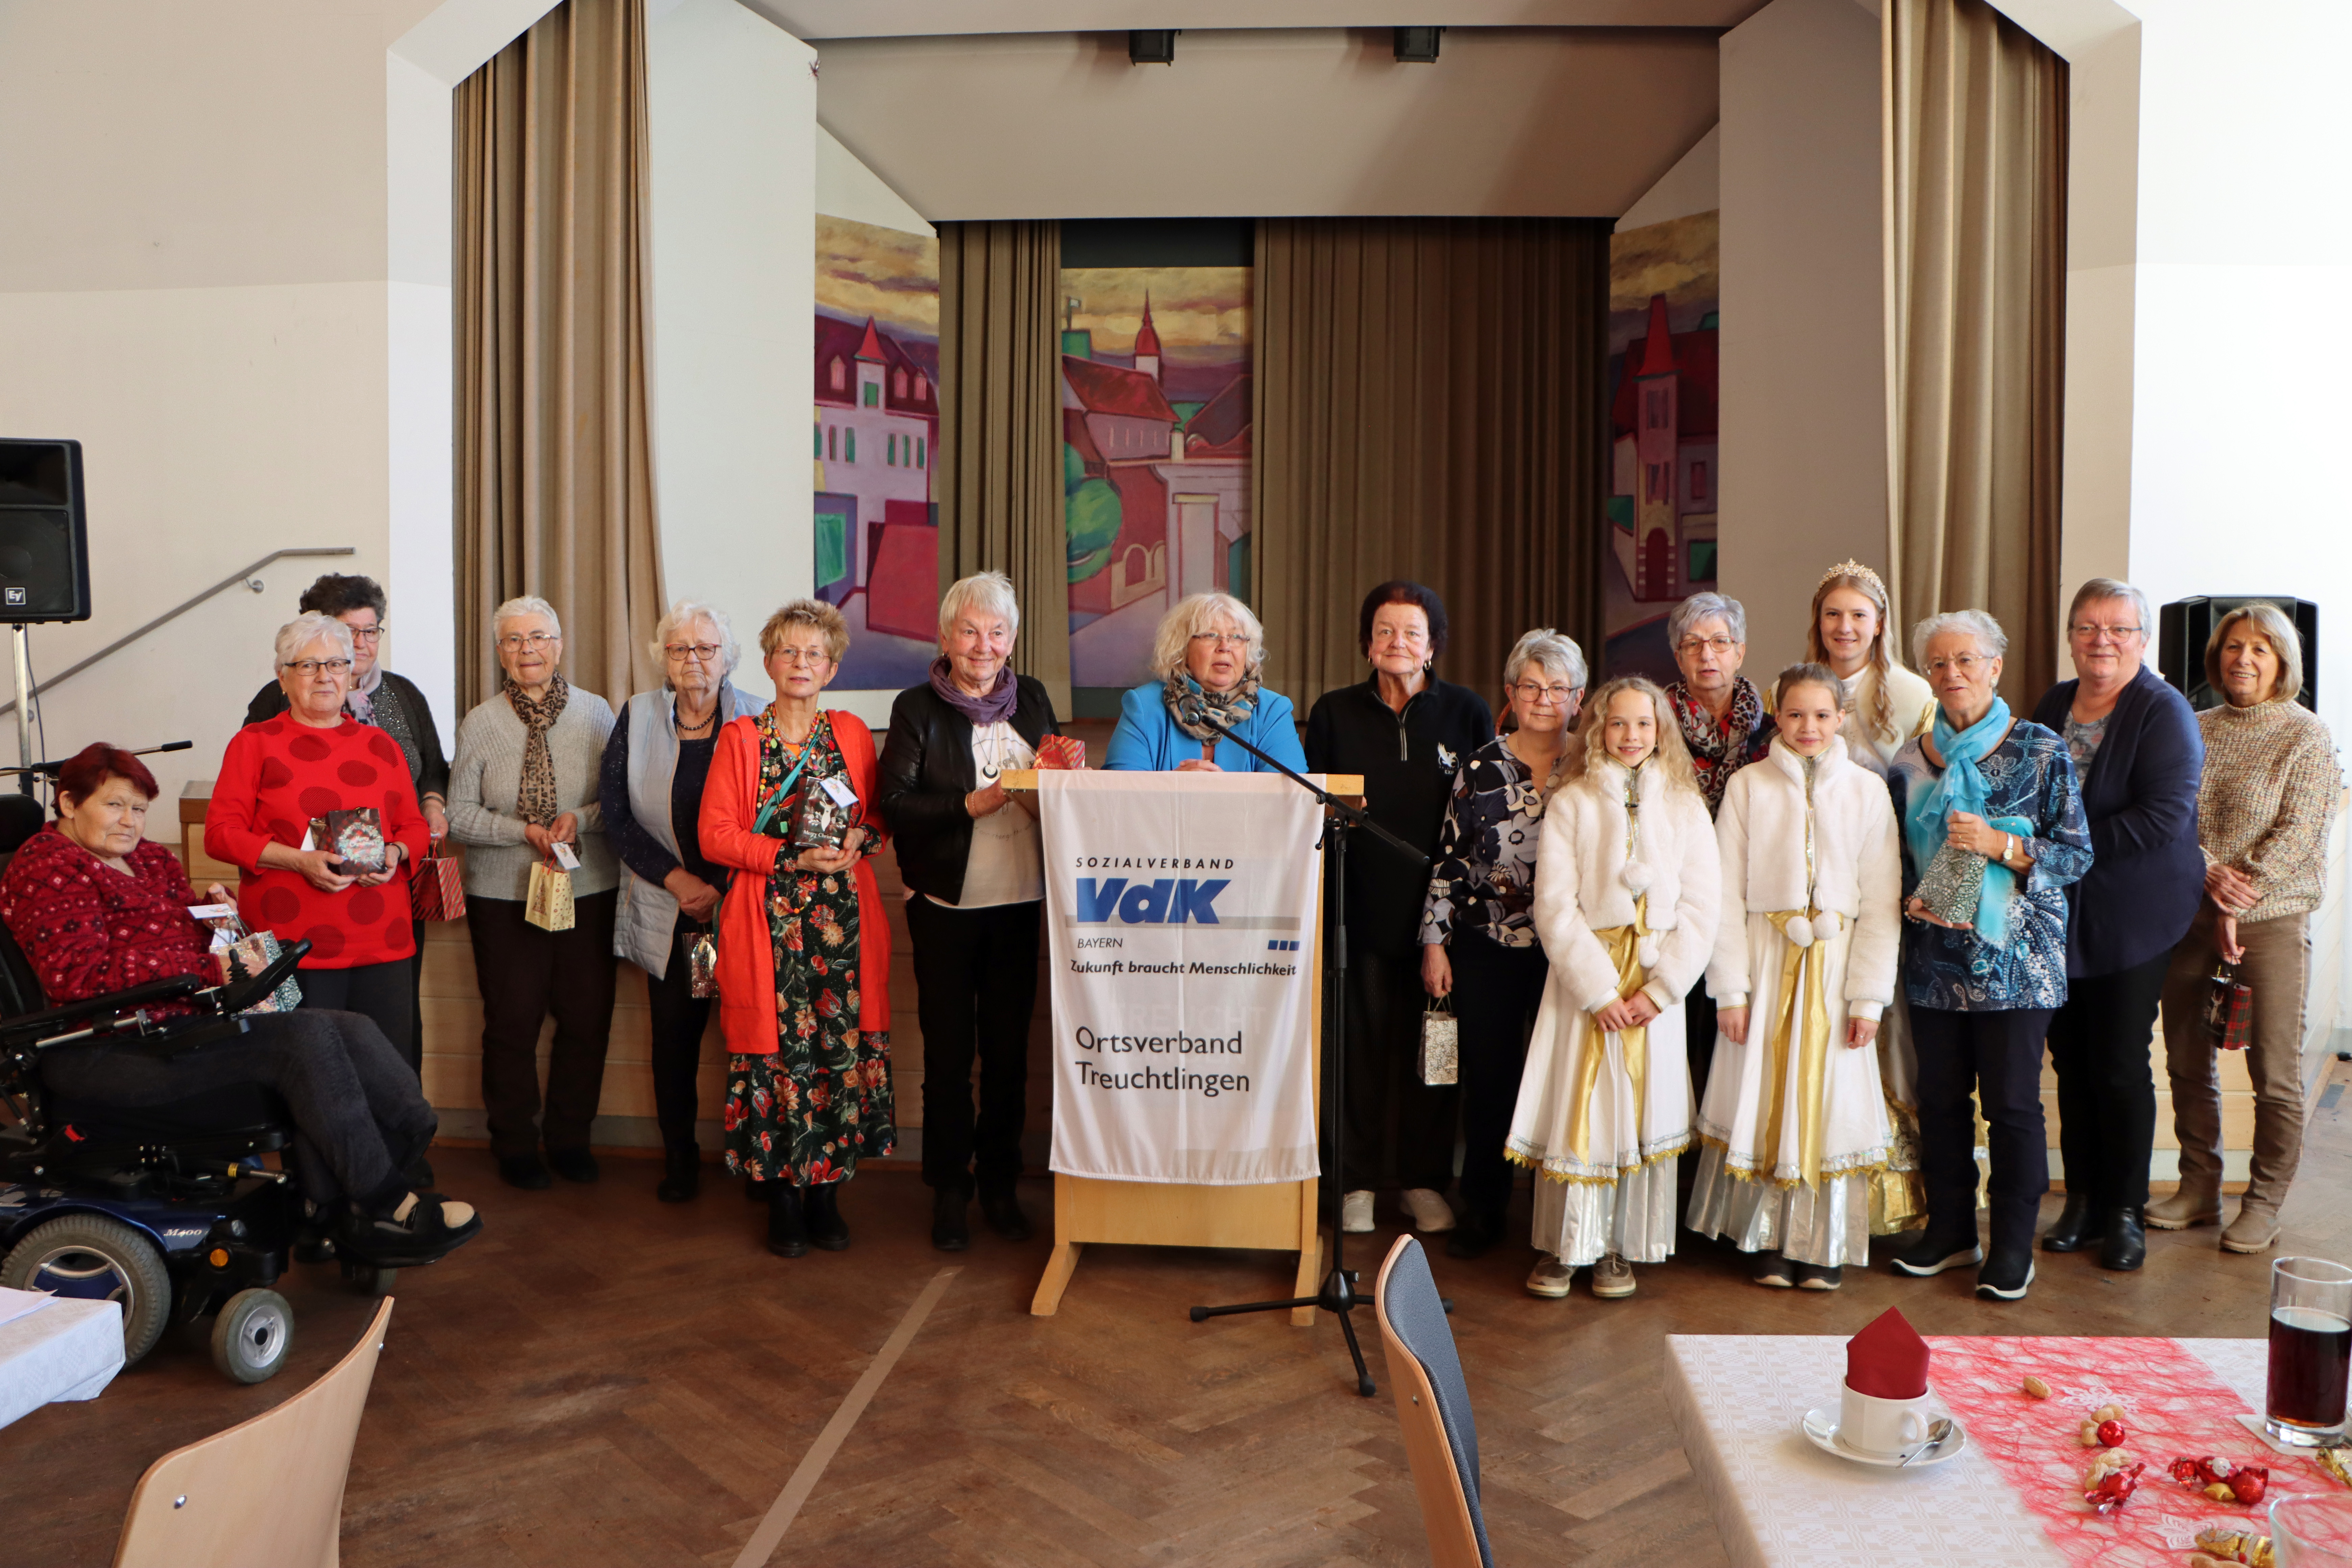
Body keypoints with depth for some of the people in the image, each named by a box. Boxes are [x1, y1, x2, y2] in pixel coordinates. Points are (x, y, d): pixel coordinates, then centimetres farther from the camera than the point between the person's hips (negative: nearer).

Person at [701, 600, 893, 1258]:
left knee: (843, 1046, 0)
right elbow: (715, 835, -2)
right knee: (777, 1050, -3)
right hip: (770, 920, -2)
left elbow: (881, 817, 19)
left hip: (844, 916, 2)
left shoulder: (852, 733, 12)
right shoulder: (740, 738, 4)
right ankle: (784, 1198, 10)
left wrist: (860, 839, -5)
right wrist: (795, 858, -12)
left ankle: (827, 1191, 13)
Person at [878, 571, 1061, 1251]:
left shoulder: (1032, 700, 10)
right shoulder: (917, 708, -1)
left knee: (1009, 1048, 9)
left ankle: (1000, 1183, 22)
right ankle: (949, 1190, 18)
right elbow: (896, 805, -9)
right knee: (948, 1051, 5)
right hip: (947, 906, -3)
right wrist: (973, 805, -20)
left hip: (1019, 901, 3)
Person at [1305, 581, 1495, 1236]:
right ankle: (1357, 1182, 15)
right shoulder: (1335, 712, 7)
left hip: (1438, 904, 0)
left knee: (1430, 1042, 6)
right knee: (1361, 1040, 3)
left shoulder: (1467, 712, 5)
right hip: (1360, 904, 0)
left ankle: (1426, 1181, 20)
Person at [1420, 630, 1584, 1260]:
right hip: (1487, 950, 0)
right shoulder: (1480, 770, 2)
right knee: (1488, 1077, 5)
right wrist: (1434, 942, 0)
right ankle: (1482, 1208, 19)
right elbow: (1448, 860, 4)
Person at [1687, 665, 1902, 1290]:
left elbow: (1881, 900, 0)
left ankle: (1823, 1242, 18)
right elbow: (1727, 893, -1)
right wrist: (1729, 987, -7)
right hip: (1766, 957, 0)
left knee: (1832, 1094, 4)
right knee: (1763, 1092, 3)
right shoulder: (1748, 785, 0)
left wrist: (1869, 995, -5)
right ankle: (1768, 1239, 16)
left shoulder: (1867, 789, 1)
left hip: (1837, 962, 0)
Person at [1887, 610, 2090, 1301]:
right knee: (1940, 1099, 10)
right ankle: (1950, 1230, 25)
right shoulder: (1910, 761, 7)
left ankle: (2013, 1245, 15)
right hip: (1934, 959, 3)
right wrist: (1911, 900, -6)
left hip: (2015, 959, -3)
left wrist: (1999, 845, -17)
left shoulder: (2040, 751, -2)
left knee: (2012, 1102, 1)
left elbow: (2078, 853, -4)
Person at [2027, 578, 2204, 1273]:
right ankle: (2082, 1200, 22)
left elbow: (2164, 815, -20)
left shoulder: (2165, 712, -10)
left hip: (2133, 916, -5)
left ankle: (2125, 1210, 16)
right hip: (2060, 915, 5)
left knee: (2121, 1067, 0)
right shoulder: (2054, 704, 9)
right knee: (2071, 1059, 10)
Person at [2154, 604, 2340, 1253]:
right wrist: (2208, 873, -14)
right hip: (2189, 916, 4)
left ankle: (2264, 1202, 15)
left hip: (2271, 921, -4)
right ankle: (2198, 1187, 23)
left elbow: (2298, 834, -9)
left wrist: (2237, 905, -14)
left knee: (2275, 1074, 1)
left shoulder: (2307, 737, -2)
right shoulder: (2195, 730, 9)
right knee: (2188, 1063, 9)